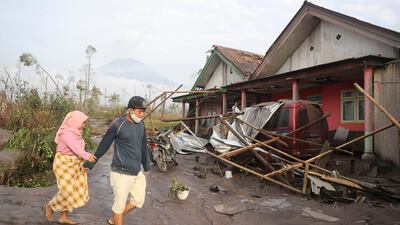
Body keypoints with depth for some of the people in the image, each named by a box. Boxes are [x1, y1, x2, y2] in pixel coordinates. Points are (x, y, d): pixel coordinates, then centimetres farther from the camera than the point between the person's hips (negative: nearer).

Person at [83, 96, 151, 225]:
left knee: (138, 200, 17)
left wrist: (146, 166, 24)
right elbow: (103, 146, -6)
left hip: (137, 171, 7)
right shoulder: (118, 124, -17)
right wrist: (90, 163, 4)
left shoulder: (140, 125, 3)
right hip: (122, 172, -7)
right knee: (120, 204, 7)